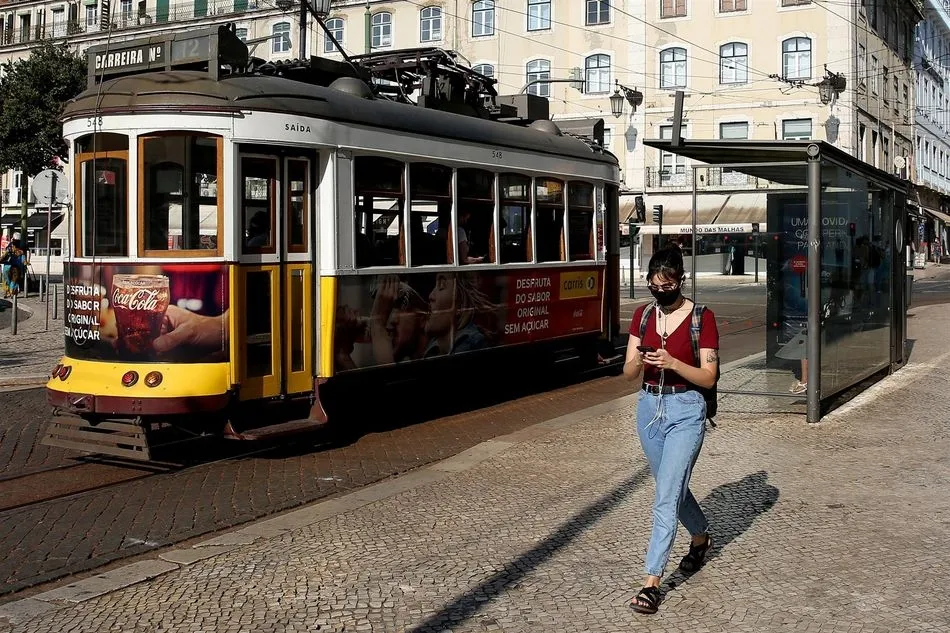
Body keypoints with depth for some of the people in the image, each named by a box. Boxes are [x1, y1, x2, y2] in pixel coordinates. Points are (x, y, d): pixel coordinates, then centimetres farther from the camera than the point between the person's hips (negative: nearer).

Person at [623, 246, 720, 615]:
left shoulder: (702, 318, -9)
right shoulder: (642, 315, 4)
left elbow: (708, 378, -10)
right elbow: (628, 374, 2)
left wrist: (673, 362, -25)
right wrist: (637, 362, -20)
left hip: (686, 411, -5)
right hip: (649, 407, 6)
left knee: (667, 496, -10)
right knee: (672, 487, 21)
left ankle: (652, 583, -7)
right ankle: (701, 538, 48)